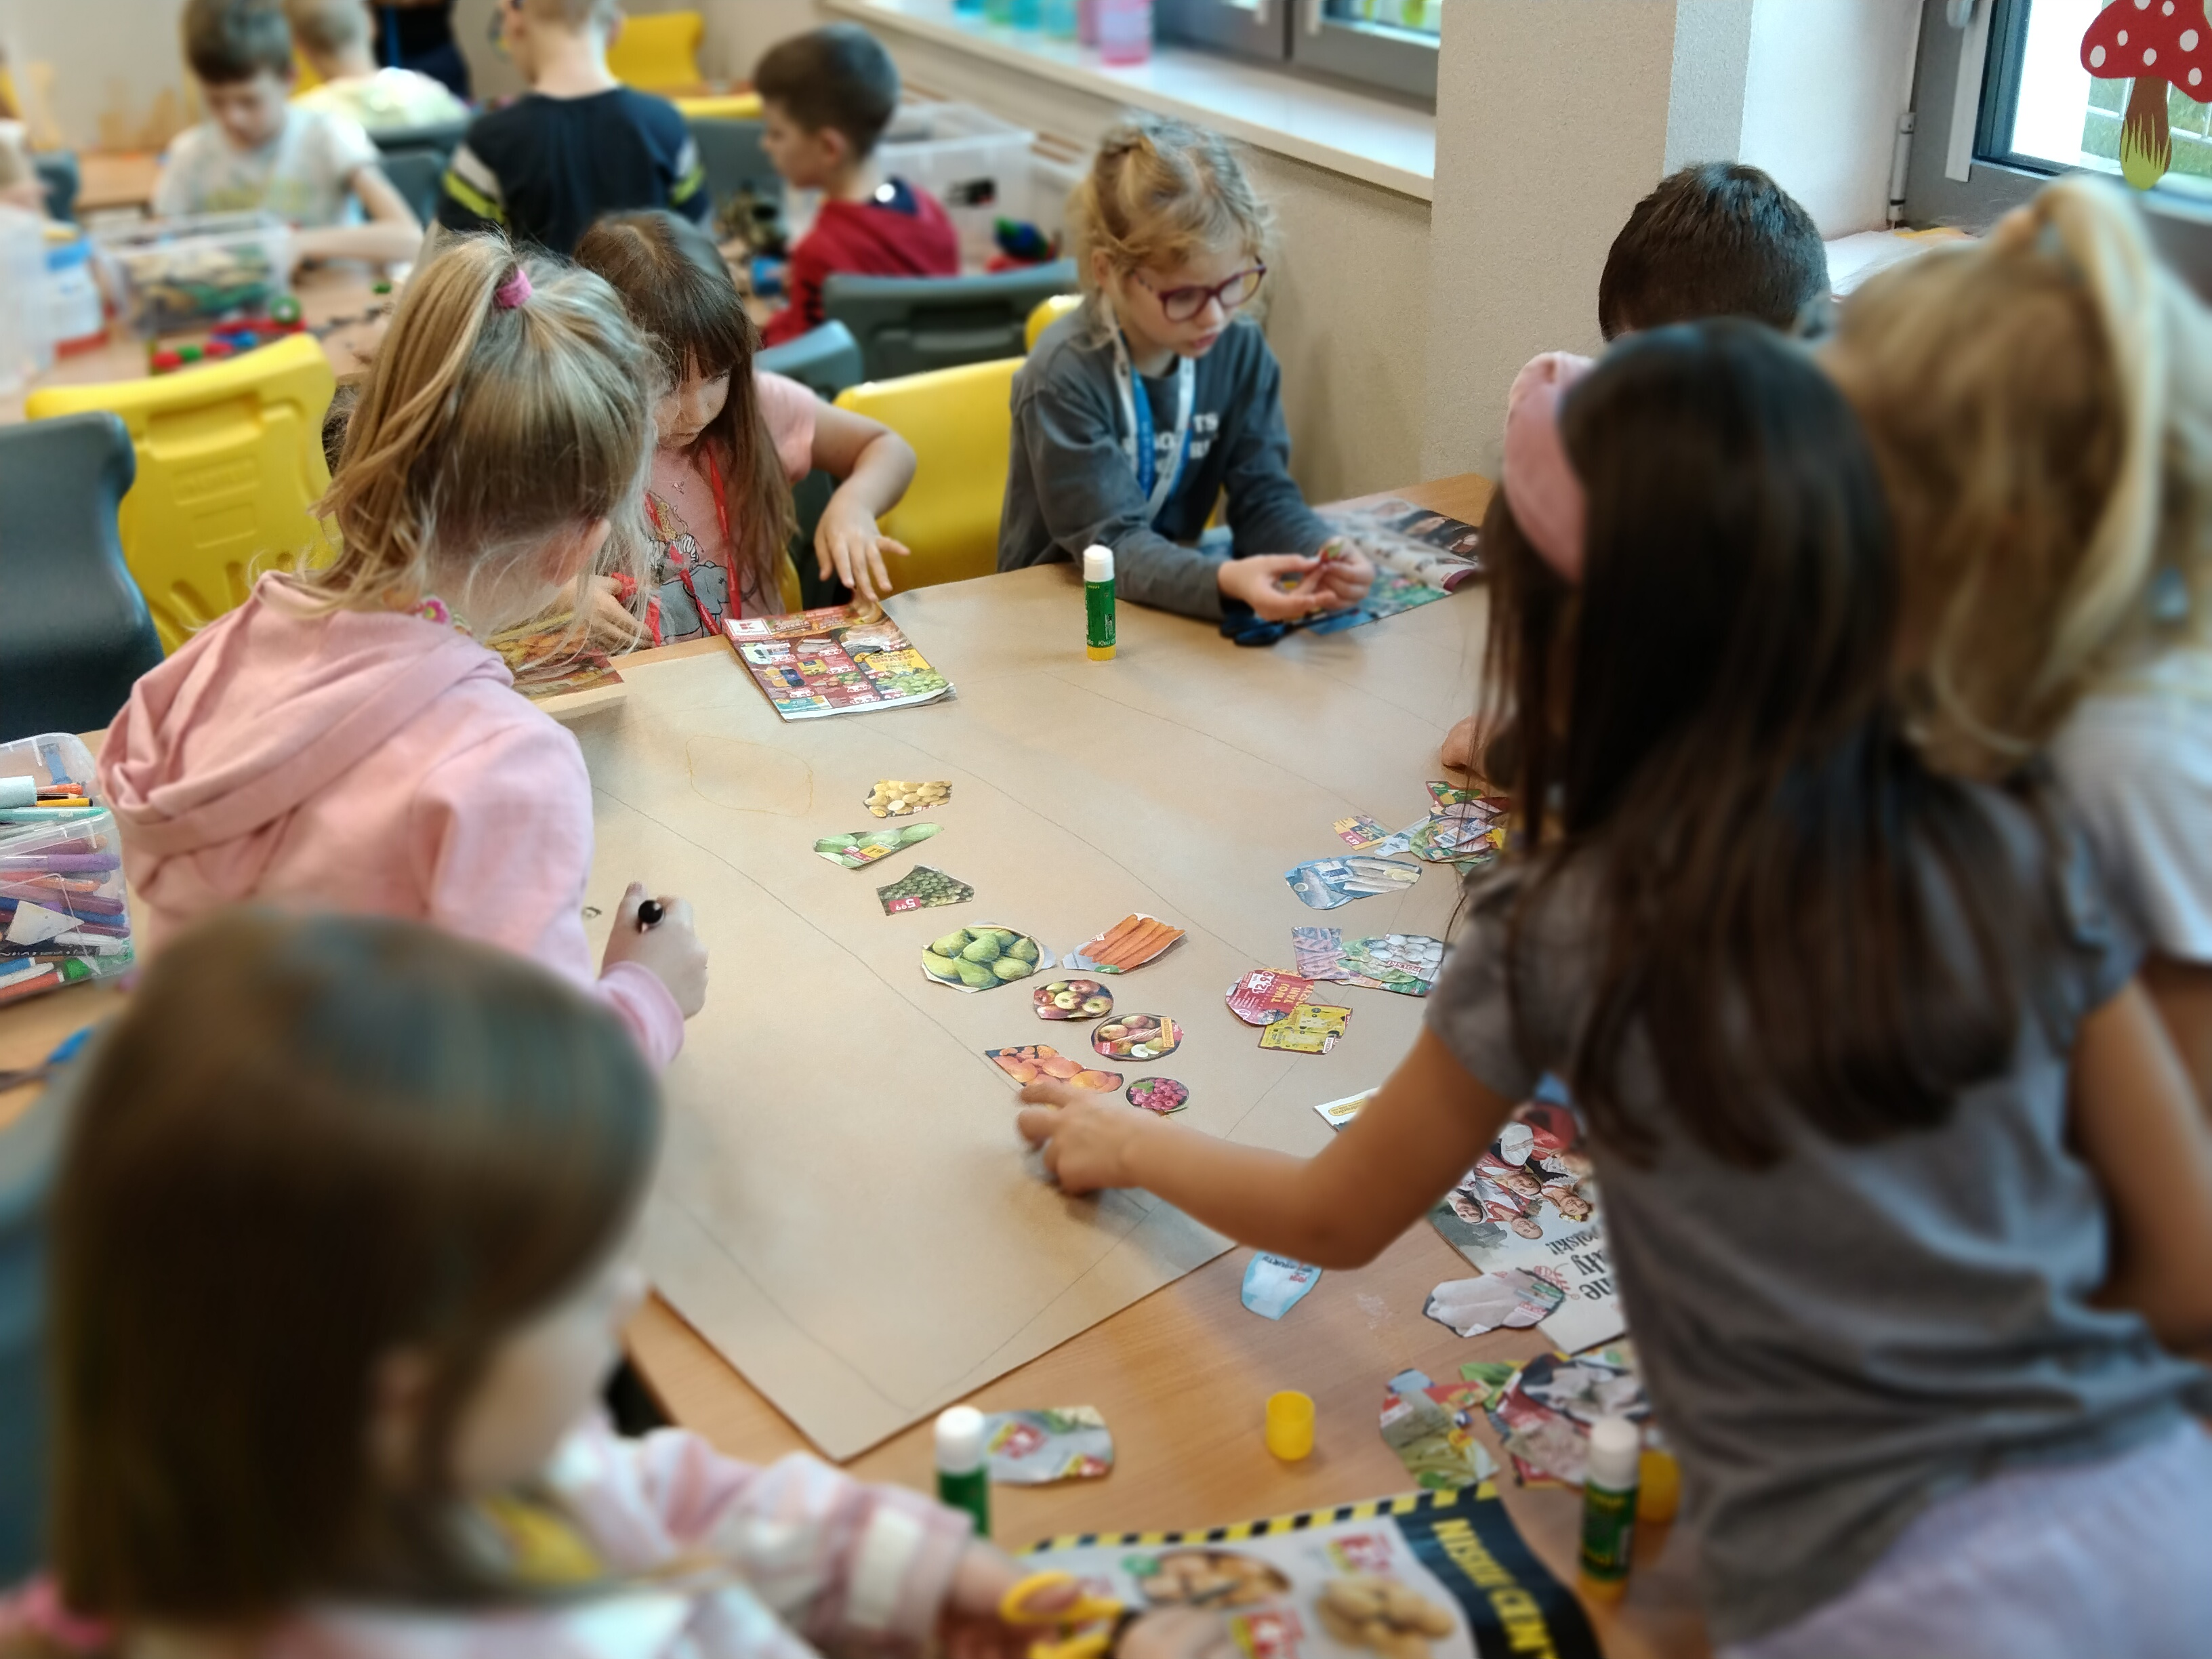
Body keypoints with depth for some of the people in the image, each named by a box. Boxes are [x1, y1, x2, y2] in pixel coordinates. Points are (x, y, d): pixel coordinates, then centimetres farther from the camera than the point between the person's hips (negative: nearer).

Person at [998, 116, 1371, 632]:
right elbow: (1111, 541, -22)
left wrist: (1326, 556, -26)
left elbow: (1264, 496, -4)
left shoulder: (1240, 349, -3)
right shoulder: (1066, 375, -19)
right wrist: (1225, 581, -40)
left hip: (1176, 585, 6)